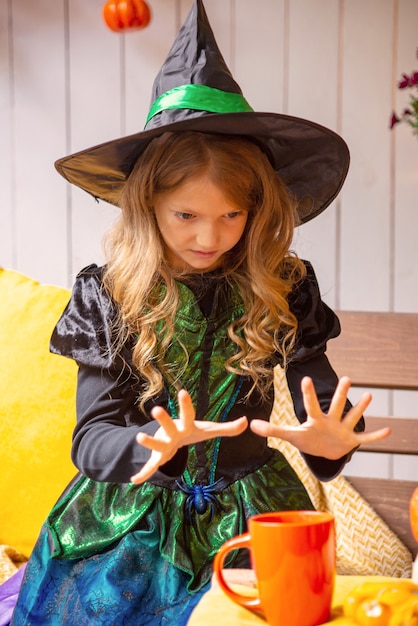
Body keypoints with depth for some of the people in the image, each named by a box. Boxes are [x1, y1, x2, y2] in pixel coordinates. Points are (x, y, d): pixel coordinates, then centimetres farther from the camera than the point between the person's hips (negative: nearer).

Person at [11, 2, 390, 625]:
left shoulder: (283, 291, -2)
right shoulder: (111, 296, -6)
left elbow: (323, 397, -6)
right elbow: (91, 440, -11)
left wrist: (330, 436, -30)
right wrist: (157, 444, -32)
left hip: (246, 523, 1)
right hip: (133, 520, 0)